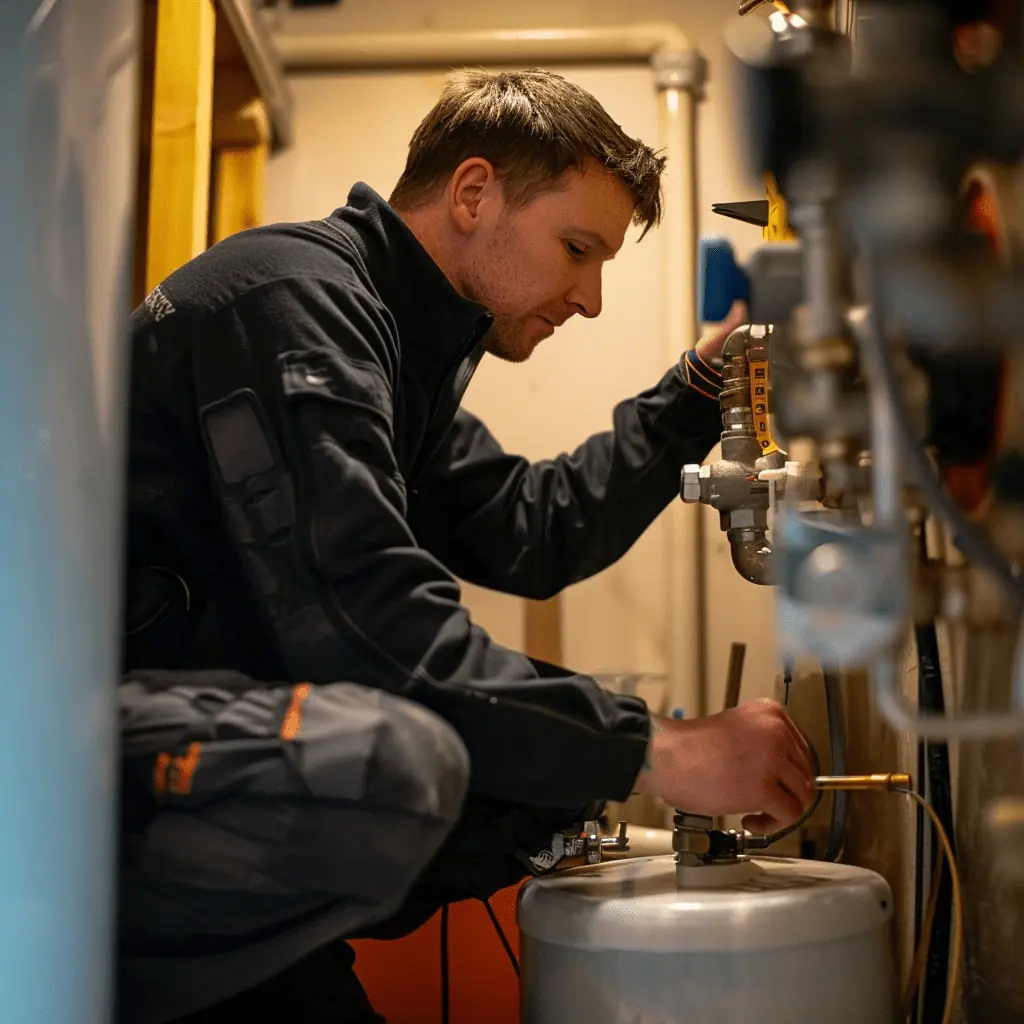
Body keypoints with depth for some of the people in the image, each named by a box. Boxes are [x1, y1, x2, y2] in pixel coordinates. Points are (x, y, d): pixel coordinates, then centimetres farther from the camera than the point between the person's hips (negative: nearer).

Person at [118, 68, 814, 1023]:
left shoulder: (398, 338, 16)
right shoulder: (293, 293, -16)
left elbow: (529, 534, 14)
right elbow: (361, 615, -27)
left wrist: (700, 386, 10)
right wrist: (656, 752, -24)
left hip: (234, 702, 10)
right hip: (102, 705, -10)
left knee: (570, 759, 4)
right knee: (391, 766, -37)